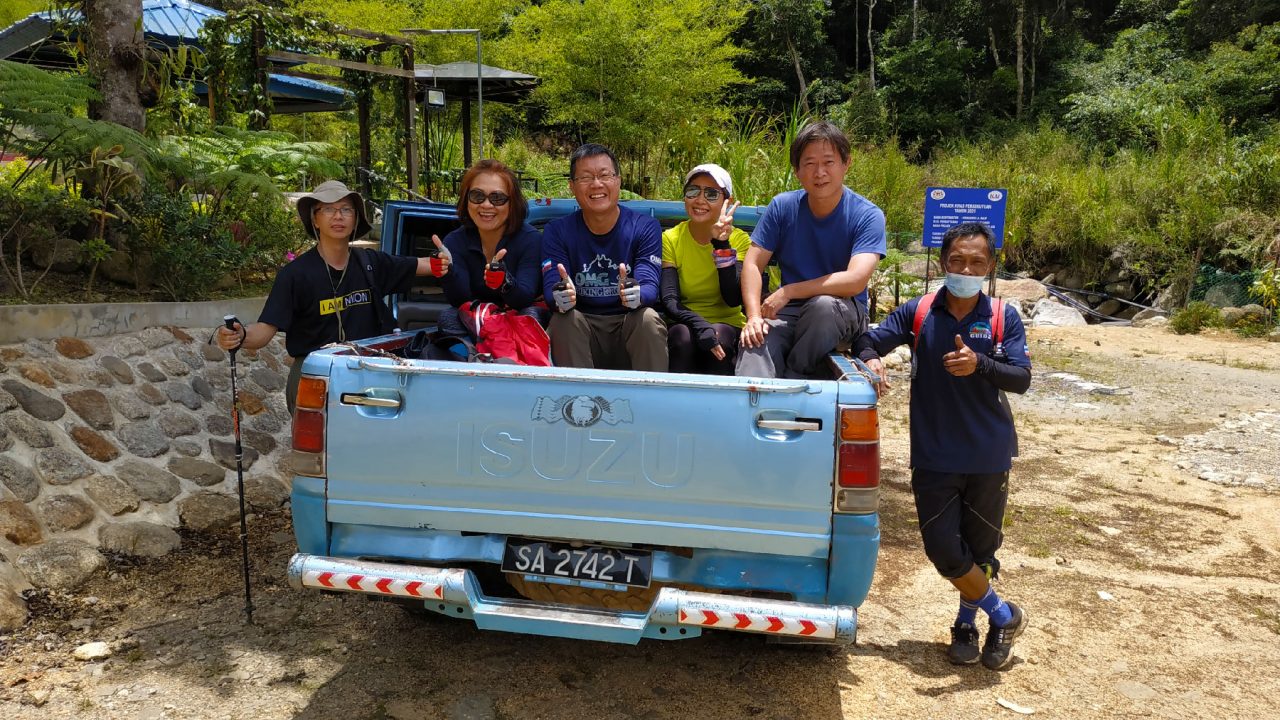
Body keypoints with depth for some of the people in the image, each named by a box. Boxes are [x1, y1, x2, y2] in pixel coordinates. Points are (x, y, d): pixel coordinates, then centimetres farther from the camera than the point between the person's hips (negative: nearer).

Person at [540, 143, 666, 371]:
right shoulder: (557, 232, 0)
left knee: (648, 318, -30)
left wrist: (636, 295, -40)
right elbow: (551, 288, -12)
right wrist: (561, 297, -38)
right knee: (564, 318, -28)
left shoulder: (646, 228, -2)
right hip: (580, 332, 1)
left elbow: (650, 288, -14)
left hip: (631, 327, 0)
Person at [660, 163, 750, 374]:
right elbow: (669, 300, -14)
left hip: (728, 327, 0)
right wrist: (700, 326, -33)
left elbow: (733, 300, -16)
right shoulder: (670, 239, -2)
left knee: (720, 336, -32)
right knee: (682, 335, -32)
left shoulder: (739, 240, -3)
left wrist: (722, 245, -23)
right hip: (684, 326, 0)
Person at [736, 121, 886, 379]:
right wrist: (753, 316, -19)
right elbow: (753, 265, -2)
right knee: (754, 340, -32)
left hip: (845, 314, -1)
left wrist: (788, 292, -21)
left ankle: (793, 380, -16)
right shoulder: (782, 207, 1)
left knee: (824, 304, -36)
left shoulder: (867, 216, -8)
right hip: (788, 312, 1)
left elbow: (855, 280, -20)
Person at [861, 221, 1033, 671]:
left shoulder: (1003, 318, -4)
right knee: (943, 549, 0)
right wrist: (871, 361, -22)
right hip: (933, 457, 0)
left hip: (988, 457, 0)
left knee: (981, 548, 12)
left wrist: (979, 364, -32)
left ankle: (966, 623, 38)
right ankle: (1003, 616, 25)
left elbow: (1022, 378, -13)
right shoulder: (919, 312, -2)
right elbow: (871, 342, 2)